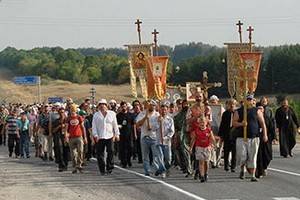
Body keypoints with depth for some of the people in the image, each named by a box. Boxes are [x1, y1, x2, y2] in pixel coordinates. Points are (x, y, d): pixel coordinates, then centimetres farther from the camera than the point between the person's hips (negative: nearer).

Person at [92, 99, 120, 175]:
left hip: (109, 136, 0)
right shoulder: (96, 115, 8)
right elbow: (94, 126, 6)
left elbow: (115, 125, 14)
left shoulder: (112, 114, 10)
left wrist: (117, 134, 12)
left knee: (110, 152, -7)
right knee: (100, 154, -2)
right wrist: (95, 135, -4)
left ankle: (109, 168, 3)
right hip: (99, 137, 0)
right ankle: (102, 170, 5)